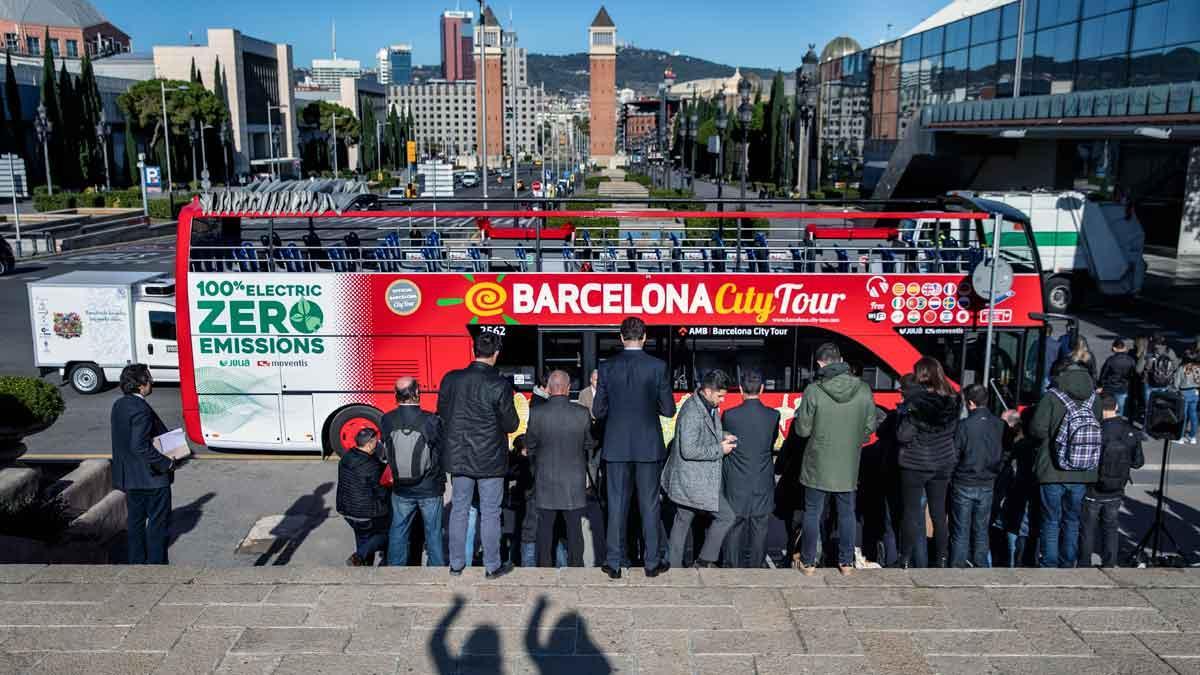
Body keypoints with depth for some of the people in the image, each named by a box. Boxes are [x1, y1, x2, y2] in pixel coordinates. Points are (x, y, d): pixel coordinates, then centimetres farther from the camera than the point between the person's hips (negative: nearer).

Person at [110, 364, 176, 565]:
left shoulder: (119, 405, 6)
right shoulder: (141, 409, -23)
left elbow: (123, 439, 13)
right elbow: (140, 446, -29)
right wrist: (166, 463, -21)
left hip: (129, 475, 9)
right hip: (151, 476, -9)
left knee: (135, 519, 18)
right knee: (158, 520, 4)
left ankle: (137, 560, 27)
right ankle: (156, 561, 10)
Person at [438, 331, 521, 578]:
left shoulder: (451, 379, -5)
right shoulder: (499, 385, -17)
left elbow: (442, 415, 4)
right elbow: (511, 425, -11)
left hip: (458, 457, 4)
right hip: (490, 460, -4)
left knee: (459, 510, 16)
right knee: (490, 514, 8)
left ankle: (456, 563, 25)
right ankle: (492, 566, 19)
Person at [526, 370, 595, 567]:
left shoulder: (537, 413, -12)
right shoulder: (582, 413, -11)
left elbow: (529, 445, 0)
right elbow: (588, 445, 1)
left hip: (546, 480, 0)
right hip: (575, 480, 0)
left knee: (545, 526, 12)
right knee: (574, 526, 11)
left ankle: (544, 565, 19)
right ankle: (576, 565, 19)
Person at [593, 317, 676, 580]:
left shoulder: (607, 367, -4)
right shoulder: (657, 366, -7)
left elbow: (598, 411, -1)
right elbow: (668, 410, -4)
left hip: (616, 447, 1)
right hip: (648, 446, -1)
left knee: (617, 504, 8)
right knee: (649, 504, 10)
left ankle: (614, 563, 13)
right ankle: (652, 562, 17)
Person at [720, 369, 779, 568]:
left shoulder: (729, 416, -14)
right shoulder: (773, 416, -9)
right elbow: (772, 442, 5)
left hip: (736, 485, -1)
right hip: (763, 485, 1)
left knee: (734, 527, 11)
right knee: (759, 528, 12)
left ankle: (732, 568, 19)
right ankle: (756, 566, 21)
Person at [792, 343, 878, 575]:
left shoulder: (813, 391, -17)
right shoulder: (863, 390, -9)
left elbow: (803, 429, -10)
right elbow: (870, 426, 1)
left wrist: (798, 415, 10)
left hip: (818, 466, -2)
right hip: (849, 466, 2)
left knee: (812, 514, 11)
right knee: (846, 514, 16)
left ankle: (808, 563, 20)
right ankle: (847, 563, 25)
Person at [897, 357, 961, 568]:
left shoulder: (915, 400, -18)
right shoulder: (952, 400, -2)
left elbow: (903, 436, -18)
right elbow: (955, 431, 7)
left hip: (915, 464, -4)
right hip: (943, 464, 5)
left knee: (912, 512, 6)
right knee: (939, 512, 14)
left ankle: (906, 560, 11)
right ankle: (941, 559, 20)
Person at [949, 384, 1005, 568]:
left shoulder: (965, 425, -17)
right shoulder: (999, 425, -2)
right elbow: (1003, 456, 6)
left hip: (964, 485, -4)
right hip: (987, 486, 4)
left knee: (960, 532, 4)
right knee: (981, 531, 14)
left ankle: (957, 568, 7)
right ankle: (981, 566, 18)